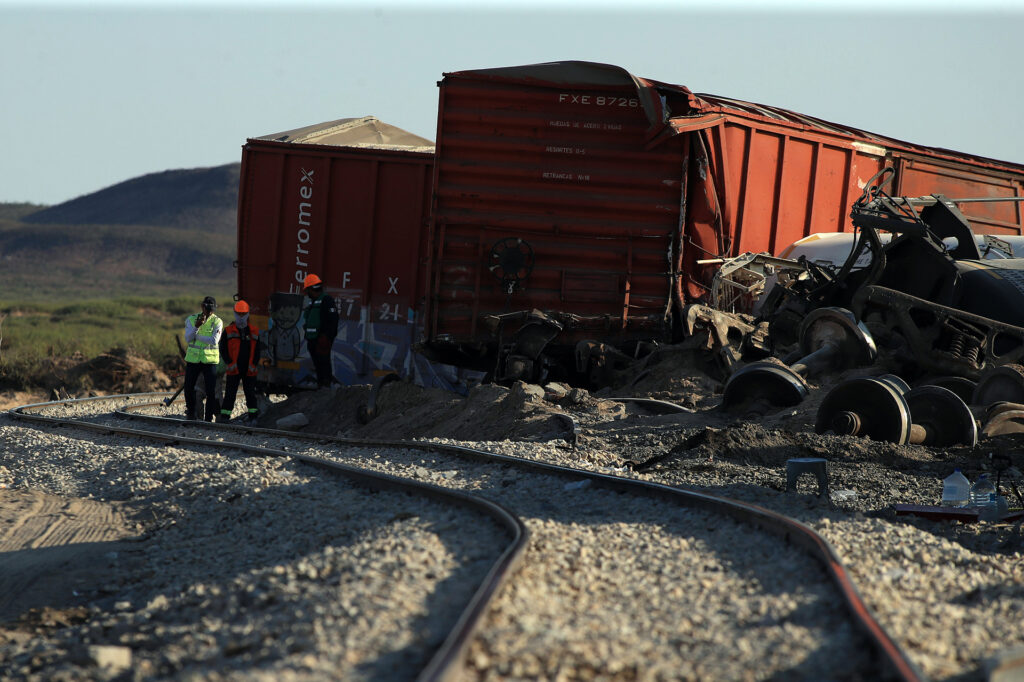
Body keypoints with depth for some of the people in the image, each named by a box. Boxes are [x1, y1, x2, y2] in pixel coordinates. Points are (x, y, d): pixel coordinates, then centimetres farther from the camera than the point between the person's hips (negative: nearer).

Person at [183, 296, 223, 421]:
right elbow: (188, 338, -9)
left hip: (210, 359, -2)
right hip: (193, 358, 2)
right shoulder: (191, 319, 4)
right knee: (189, 388, 7)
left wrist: (197, 336, -12)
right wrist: (196, 326, -24)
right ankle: (191, 413, 30)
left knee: (211, 391, -6)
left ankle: (209, 418, 2)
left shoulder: (217, 322, -1)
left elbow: (214, 340, -15)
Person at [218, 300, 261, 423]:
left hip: (249, 370, 2)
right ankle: (224, 416, 0)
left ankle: (252, 416, 12)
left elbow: (257, 350, 10)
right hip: (233, 369, -1)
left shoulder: (254, 332, 8)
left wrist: (253, 365, -2)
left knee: (251, 393, 6)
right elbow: (223, 349, 3)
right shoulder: (228, 331, 3)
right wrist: (230, 363, -8)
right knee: (230, 394, -3)